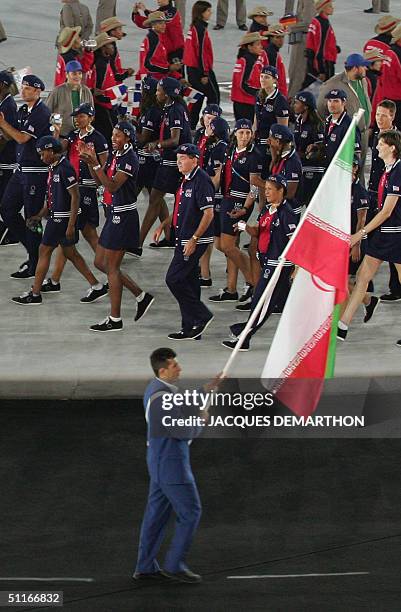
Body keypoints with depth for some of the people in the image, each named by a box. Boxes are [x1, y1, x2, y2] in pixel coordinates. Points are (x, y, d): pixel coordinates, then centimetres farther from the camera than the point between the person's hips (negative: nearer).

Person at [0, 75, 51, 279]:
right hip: (21, 170, 9)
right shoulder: (22, 110, 13)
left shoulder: (42, 113, -15)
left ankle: (34, 265, 5)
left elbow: (22, 138, -20)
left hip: (36, 172, -9)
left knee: (32, 217, -3)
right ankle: (32, 248, 21)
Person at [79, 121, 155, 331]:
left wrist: (95, 164, -27)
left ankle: (115, 319, 5)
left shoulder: (130, 158, -17)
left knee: (111, 266, -4)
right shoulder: (115, 154, 10)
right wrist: (90, 161, -3)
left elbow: (112, 186, -23)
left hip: (124, 217, -10)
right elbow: (100, 180, 11)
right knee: (100, 262, 14)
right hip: (114, 214, 10)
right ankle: (141, 296, 22)